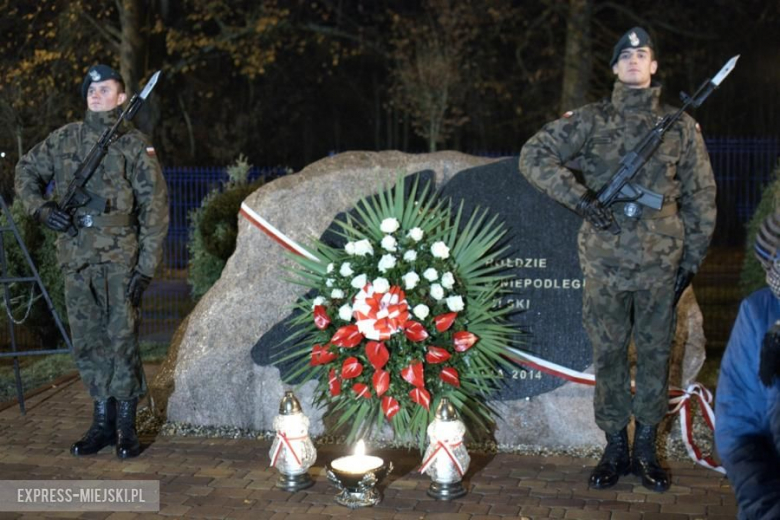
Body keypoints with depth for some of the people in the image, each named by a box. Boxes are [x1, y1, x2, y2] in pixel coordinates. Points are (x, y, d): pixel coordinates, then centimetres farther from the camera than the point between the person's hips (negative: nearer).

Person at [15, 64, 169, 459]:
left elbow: (154, 211, -4)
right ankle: (103, 421, 19)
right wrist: (40, 208, 0)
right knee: (88, 342, 8)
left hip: (119, 259, -4)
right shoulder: (65, 139, 8)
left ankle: (126, 426, 6)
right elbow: (27, 171, 20)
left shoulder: (135, 145, -2)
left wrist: (146, 268, -10)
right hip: (77, 259, 4)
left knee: (122, 340, -5)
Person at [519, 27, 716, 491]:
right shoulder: (591, 121, 2)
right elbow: (534, 156, -3)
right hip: (605, 262, 0)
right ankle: (616, 448, 19)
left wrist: (693, 257, 6)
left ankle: (646, 448, 20)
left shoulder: (680, 126, 6)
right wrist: (581, 199, -12)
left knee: (655, 354, 6)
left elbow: (700, 195, 10)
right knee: (609, 354, 6)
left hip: (660, 263, 1)